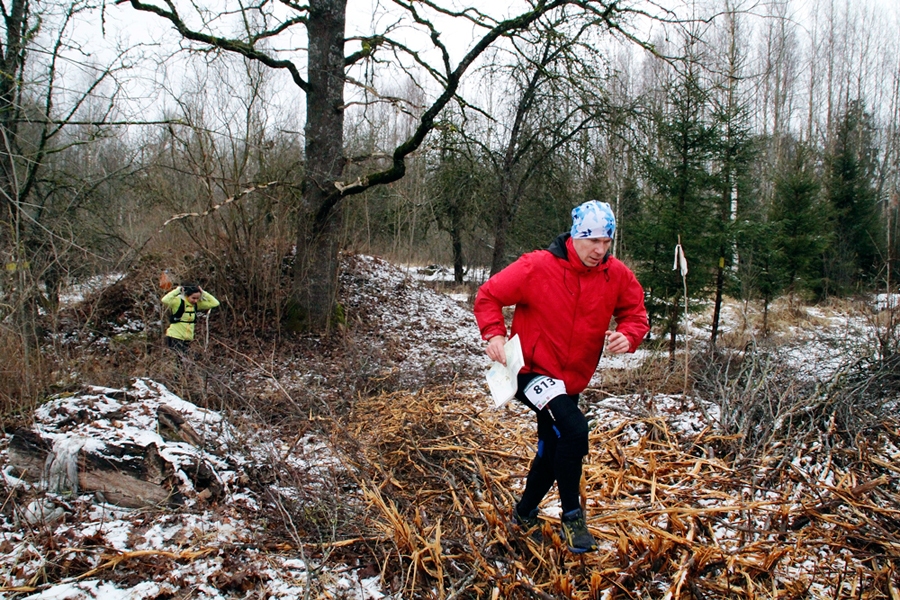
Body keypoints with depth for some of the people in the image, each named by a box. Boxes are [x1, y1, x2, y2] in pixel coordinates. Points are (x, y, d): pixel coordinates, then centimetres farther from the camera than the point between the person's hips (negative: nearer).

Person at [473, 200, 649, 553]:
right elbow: (489, 295, -10)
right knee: (574, 428, -29)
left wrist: (628, 336, -18)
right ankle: (572, 516, -10)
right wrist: (494, 334, -25)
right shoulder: (537, 267, -18)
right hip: (532, 371, -6)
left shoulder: (617, 276, -7)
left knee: (553, 452, 19)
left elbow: (636, 314, 4)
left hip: (572, 381, 6)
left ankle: (525, 513, 45)